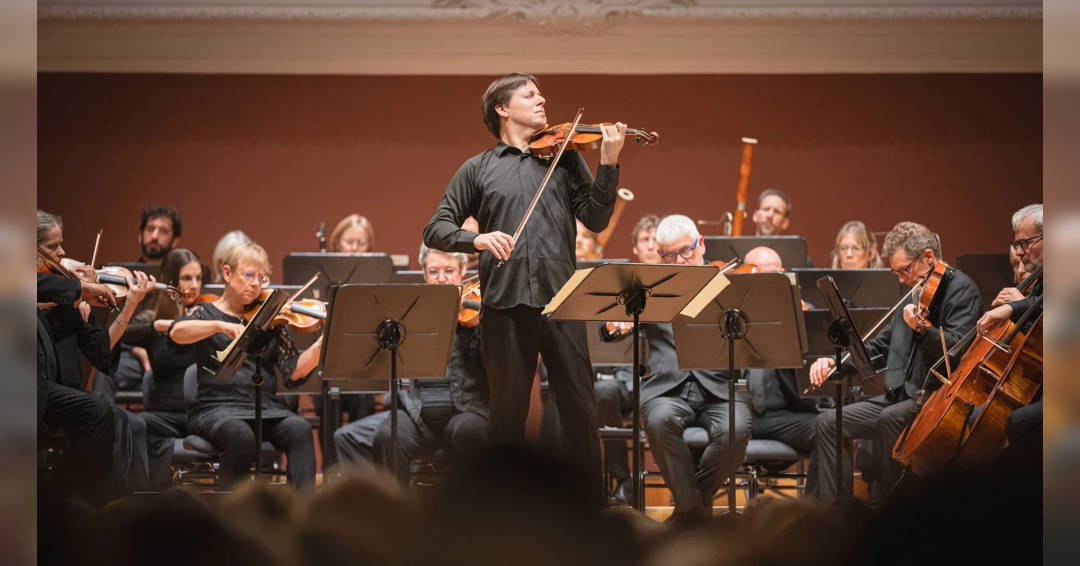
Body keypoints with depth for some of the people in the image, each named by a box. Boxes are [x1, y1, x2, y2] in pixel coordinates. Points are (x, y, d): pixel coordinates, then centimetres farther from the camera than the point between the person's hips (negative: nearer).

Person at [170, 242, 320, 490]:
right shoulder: (206, 313, 9)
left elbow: (293, 372, 5)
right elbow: (177, 332, -15)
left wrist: (324, 339, -10)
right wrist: (221, 326, -28)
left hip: (266, 407, 3)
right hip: (217, 407, -3)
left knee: (300, 430, -28)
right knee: (241, 435, -36)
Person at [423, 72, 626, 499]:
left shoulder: (564, 158, 14)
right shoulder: (478, 169, 12)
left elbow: (595, 220, 4)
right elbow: (435, 230, 7)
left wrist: (608, 165, -8)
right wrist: (477, 238, -13)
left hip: (559, 299, 1)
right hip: (505, 302, 0)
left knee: (579, 407, -1)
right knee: (508, 410, 4)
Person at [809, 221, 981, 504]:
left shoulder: (960, 288, -7)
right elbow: (880, 345, 25)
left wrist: (923, 329, -37)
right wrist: (834, 362, 12)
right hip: (902, 395, 9)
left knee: (890, 418, -36)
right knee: (827, 423, -2)